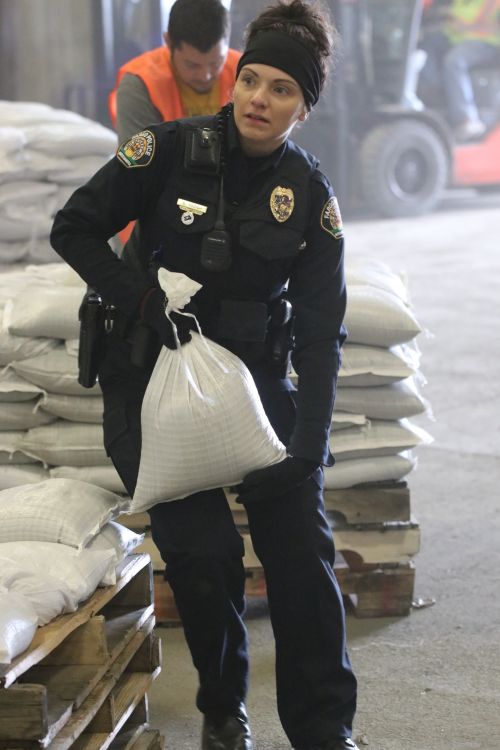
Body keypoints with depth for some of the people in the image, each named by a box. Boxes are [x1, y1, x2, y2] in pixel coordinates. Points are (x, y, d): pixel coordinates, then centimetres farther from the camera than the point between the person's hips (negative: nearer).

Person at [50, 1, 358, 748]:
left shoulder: (311, 196, -5)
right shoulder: (173, 150, -11)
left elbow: (321, 334, -7)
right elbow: (74, 227, -5)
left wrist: (308, 448, -17)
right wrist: (143, 298, -20)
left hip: (255, 373, 2)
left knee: (301, 542, -7)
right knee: (202, 549, -12)